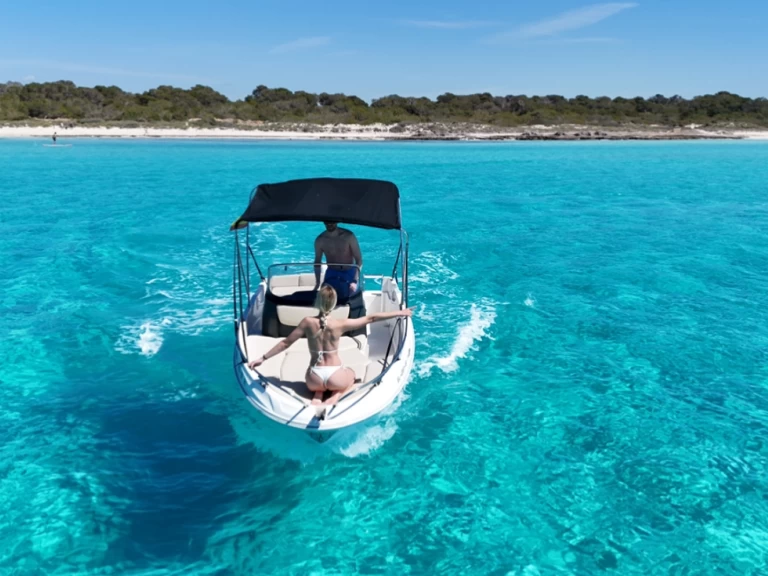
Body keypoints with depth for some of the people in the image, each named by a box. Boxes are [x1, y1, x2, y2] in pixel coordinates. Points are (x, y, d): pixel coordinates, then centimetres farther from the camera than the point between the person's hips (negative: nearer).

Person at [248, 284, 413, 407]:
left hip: (314, 379, 2)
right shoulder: (340, 324, -13)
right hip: (335, 377, -2)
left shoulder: (307, 322, -10)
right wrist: (399, 313, 1)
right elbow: (370, 318, -7)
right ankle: (335, 397, 3)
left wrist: (263, 358, 8)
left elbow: (285, 343, -3)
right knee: (350, 373, 34)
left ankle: (317, 397, 4)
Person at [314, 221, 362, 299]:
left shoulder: (348, 236, -13)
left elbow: (359, 259, -11)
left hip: (349, 273, -1)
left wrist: (355, 281, -21)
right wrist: (317, 282, -1)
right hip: (331, 274, 2)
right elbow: (317, 262, 8)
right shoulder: (320, 240, -6)